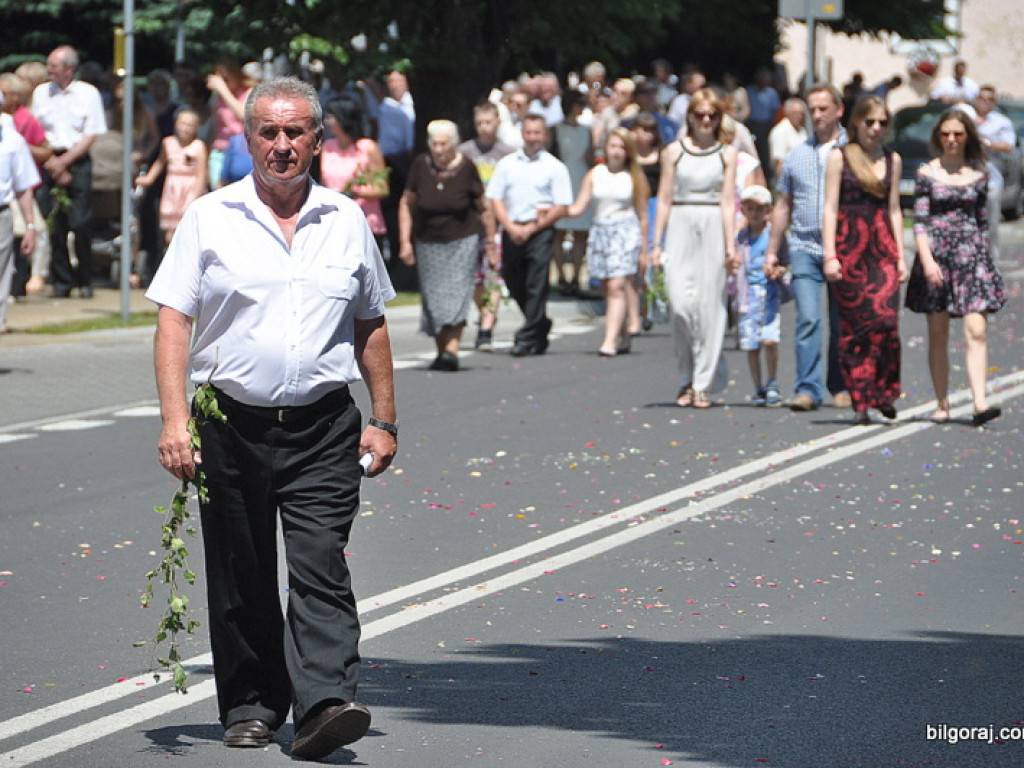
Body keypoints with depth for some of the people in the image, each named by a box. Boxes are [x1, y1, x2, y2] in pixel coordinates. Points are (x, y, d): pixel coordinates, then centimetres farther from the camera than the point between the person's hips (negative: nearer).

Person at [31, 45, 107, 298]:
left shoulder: (88, 94, 3)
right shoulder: (41, 93, 10)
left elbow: (91, 135, -1)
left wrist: (64, 161, -9)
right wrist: (51, 162, -6)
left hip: (78, 161, -2)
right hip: (48, 161, 2)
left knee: (81, 224, -8)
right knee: (53, 225, -2)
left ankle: (84, 281, 4)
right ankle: (61, 281, 5)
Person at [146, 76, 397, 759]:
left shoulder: (347, 221, 9)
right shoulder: (210, 218, 3)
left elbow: (370, 325, 17)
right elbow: (174, 320, -1)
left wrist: (385, 421, 13)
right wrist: (175, 420, -11)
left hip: (324, 428, 0)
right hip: (232, 424, 0)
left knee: (321, 569, -12)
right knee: (241, 580, 7)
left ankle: (325, 704, -19)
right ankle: (250, 706, 19)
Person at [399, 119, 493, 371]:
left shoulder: (466, 169, -7)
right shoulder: (420, 166, -3)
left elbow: (482, 208, 3)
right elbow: (406, 204, 6)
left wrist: (490, 241, 5)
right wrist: (405, 241, 1)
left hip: (462, 241, -3)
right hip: (428, 244, 3)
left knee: (456, 295, -15)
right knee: (433, 300, 3)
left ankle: (452, 351, -24)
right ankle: (441, 351, 12)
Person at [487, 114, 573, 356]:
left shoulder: (555, 167, 3)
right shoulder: (506, 164, 12)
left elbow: (561, 207, -3)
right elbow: (495, 198, 9)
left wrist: (531, 229, -10)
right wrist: (511, 227, -6)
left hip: (540, 231, -4)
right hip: (511, 231, 4)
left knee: (536, 285, -9)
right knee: (514, 282, 9)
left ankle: (527, 339, -8)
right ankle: (541, 327, 29)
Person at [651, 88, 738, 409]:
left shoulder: (727, 153, 7)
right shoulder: (674, 151, 8)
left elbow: (728, 201, 2)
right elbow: (664, 199, 8)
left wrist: (730, 244, -6)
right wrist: (657, 243, 3)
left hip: (714, 229, 0)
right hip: (681, 228, 0)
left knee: (710, 304, -3)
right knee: (681, 304, -10)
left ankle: (702, 384, 3)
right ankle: (688, 378, 8)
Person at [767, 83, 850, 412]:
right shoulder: (797, 154, 14)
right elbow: (783, 206, 19)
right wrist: (772, 250, 15)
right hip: (804, 248, 2)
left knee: (842, 324, 4)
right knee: (808, 319, -11)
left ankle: (841, 386, 18)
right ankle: (807, 389, -13)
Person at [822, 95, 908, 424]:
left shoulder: (892, 160, 14)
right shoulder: (840, 157, 3)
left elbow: (894, 210, 16)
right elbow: (830, 208, -1)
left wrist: (900, 257, 11)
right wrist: (830, 256, -9)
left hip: (883, 246, 3)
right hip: (850, 246, -2)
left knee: (885, 320, -12)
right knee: (854, 325, -2)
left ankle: (884, 393, -1)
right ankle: (860, 400, 3)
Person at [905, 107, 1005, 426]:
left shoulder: (978, 175, 9)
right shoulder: (927, 173, 3)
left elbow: (983, 222, 15)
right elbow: (920, 221, -1)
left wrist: (985, 258, 14)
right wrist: (927, 261, -13)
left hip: (971, 256, 0)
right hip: (936, 253, 0)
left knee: (976, 330, -12)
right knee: (938, 336, 4)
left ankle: (980, 404, -19)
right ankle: (942, 405, 13)